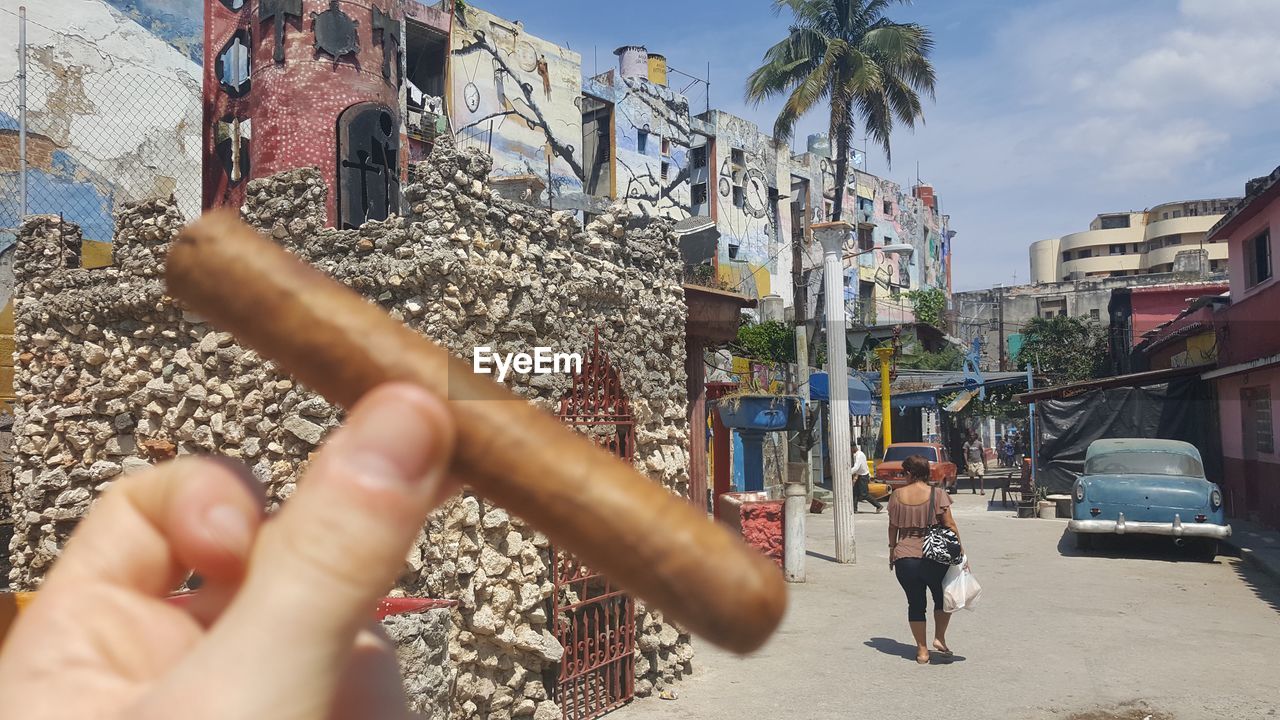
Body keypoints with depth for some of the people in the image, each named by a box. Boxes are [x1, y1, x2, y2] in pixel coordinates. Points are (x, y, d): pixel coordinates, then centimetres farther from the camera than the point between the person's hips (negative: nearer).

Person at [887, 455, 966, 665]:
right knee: (942, 597, 22)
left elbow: (893, 527, 7)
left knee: (915, 603, 11)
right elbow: (950, 525, -7)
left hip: (904, 558, 1)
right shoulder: (937, 495, -7)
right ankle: (939, 638, 14)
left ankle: (922, 650, 15)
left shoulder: (897, 496, -1)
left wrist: (892, 550, 20)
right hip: (934, 558, -1)